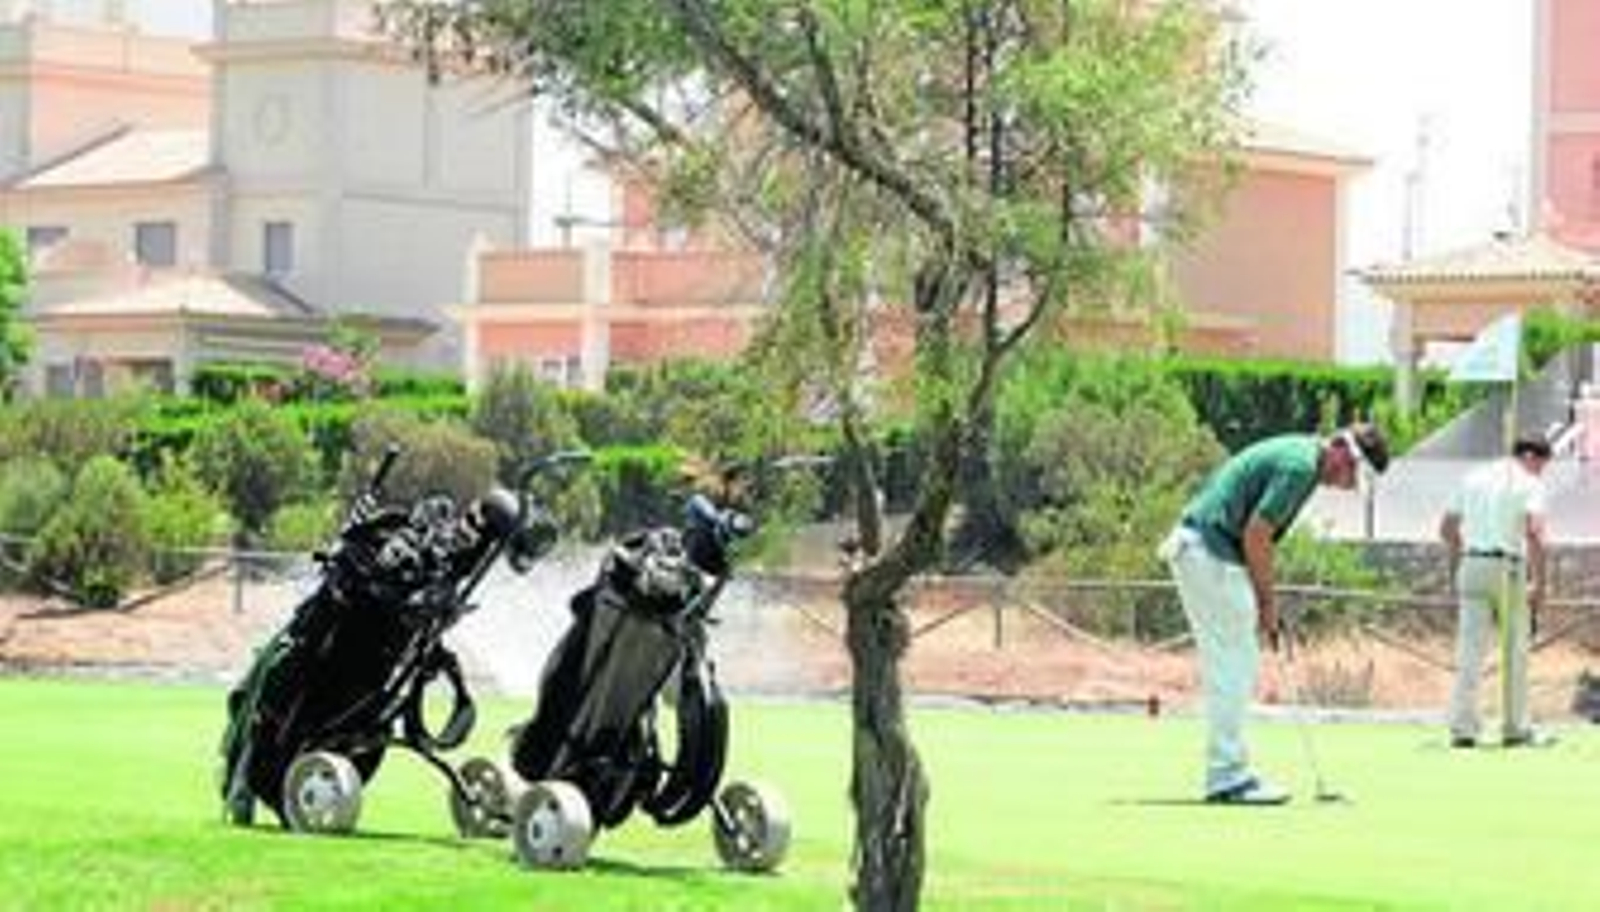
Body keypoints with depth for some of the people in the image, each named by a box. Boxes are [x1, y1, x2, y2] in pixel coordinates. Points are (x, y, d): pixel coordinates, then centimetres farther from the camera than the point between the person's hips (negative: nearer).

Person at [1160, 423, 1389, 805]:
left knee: (1239, 669, 12)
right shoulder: (1300, 465, -16)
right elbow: (1255, 534, -18)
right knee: (1233, 670, -7)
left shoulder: (1299, 456, 16)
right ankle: (1228, 777, -6)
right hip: (1209, 551, -10)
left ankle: (1226, 772, 14)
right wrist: (1267, 599, -6)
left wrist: (1264, 602, 16)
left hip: (1197, 548, 10)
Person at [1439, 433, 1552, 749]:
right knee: (1515, 651, 8)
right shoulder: (1529, 484, -3)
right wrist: (1539, 581, -17)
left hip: (1472, 567, 4)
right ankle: (1515, 728, 12)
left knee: (1469, 651, 1)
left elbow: (1447, 528, 15)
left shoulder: (1473, 478, 14)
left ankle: (1462, 726, -6)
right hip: (1509, 569, -4)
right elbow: (1535, 532, -17)